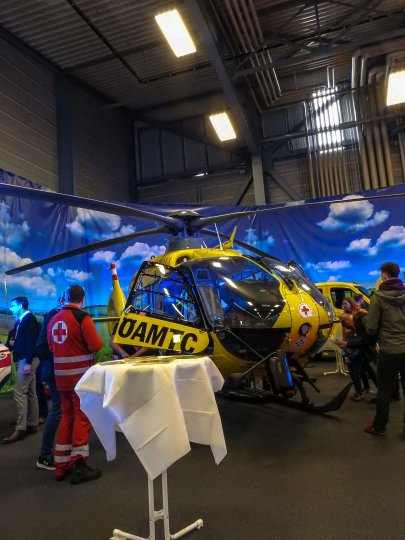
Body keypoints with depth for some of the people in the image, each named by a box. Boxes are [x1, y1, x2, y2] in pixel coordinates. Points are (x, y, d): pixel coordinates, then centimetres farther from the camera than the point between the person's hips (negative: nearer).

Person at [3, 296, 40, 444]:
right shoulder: (20, 321, 17)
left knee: (19, 392, -11)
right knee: (30, 393, 11)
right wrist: (11, 343, -1)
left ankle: (20, 428, -8)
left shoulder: (29, 318, -11)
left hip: (27, 360, -10)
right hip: (23, 360, 10)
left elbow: (31, 341, -20)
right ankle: (32, 424, 17)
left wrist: (28, 362, -25)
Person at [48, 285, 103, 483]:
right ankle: (78, 466, 5)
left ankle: (61, 465, 23)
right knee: (82, 418, 3)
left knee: (67, 417, 17)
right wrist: (98, 339, 5)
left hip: (61, 376, 7)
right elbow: (96, 345, -16)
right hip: (81, 375, -6)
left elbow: (51, 347, 16)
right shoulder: (82, 317, -13)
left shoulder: (53, 319, 7)